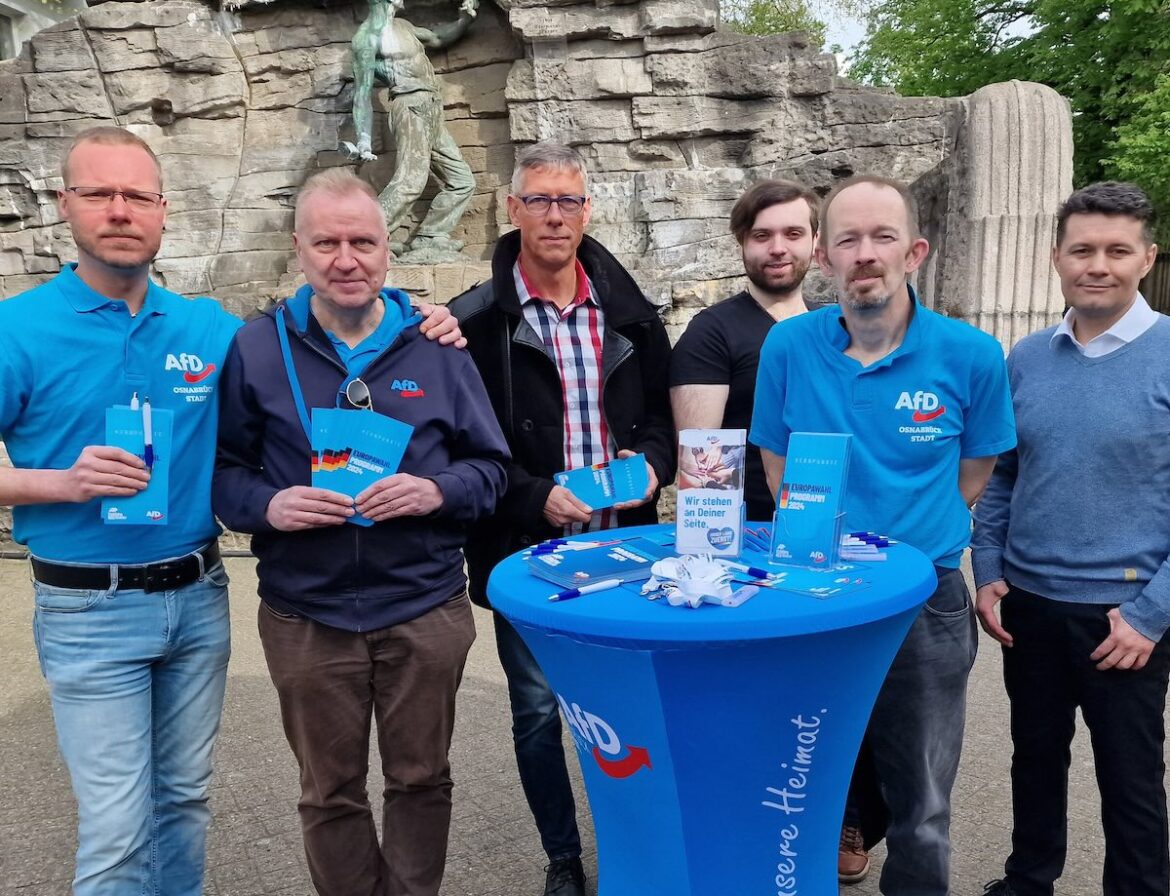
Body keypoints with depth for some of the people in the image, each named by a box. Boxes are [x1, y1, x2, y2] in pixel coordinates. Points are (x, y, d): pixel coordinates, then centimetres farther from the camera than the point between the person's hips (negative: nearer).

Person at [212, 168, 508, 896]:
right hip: (307, 616, 0)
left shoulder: (436, 346, 1)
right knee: (330, 794, 16)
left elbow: (491, 465, 4)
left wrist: (438, 491, -16)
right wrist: (266, 505, -17)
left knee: (421, 780, 16)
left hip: (426, 609, 1)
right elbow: (223, 469, 3)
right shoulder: (257, 348, -1)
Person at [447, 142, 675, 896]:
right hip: (528, 552, -2)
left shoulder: (630, 314, 5)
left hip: (621, 547, 3)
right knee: (538, 711, 10)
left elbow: (663, 411, 12)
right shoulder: (474, 321, -6)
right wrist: (533, 497, -17)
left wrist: (651, 462, -8)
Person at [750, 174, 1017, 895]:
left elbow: (973, 473, 5)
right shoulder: (789, 347, -6)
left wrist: (911, 546, 2)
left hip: (926, 608, 0)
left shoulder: (971, 356, -9)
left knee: (921, 814, 15)